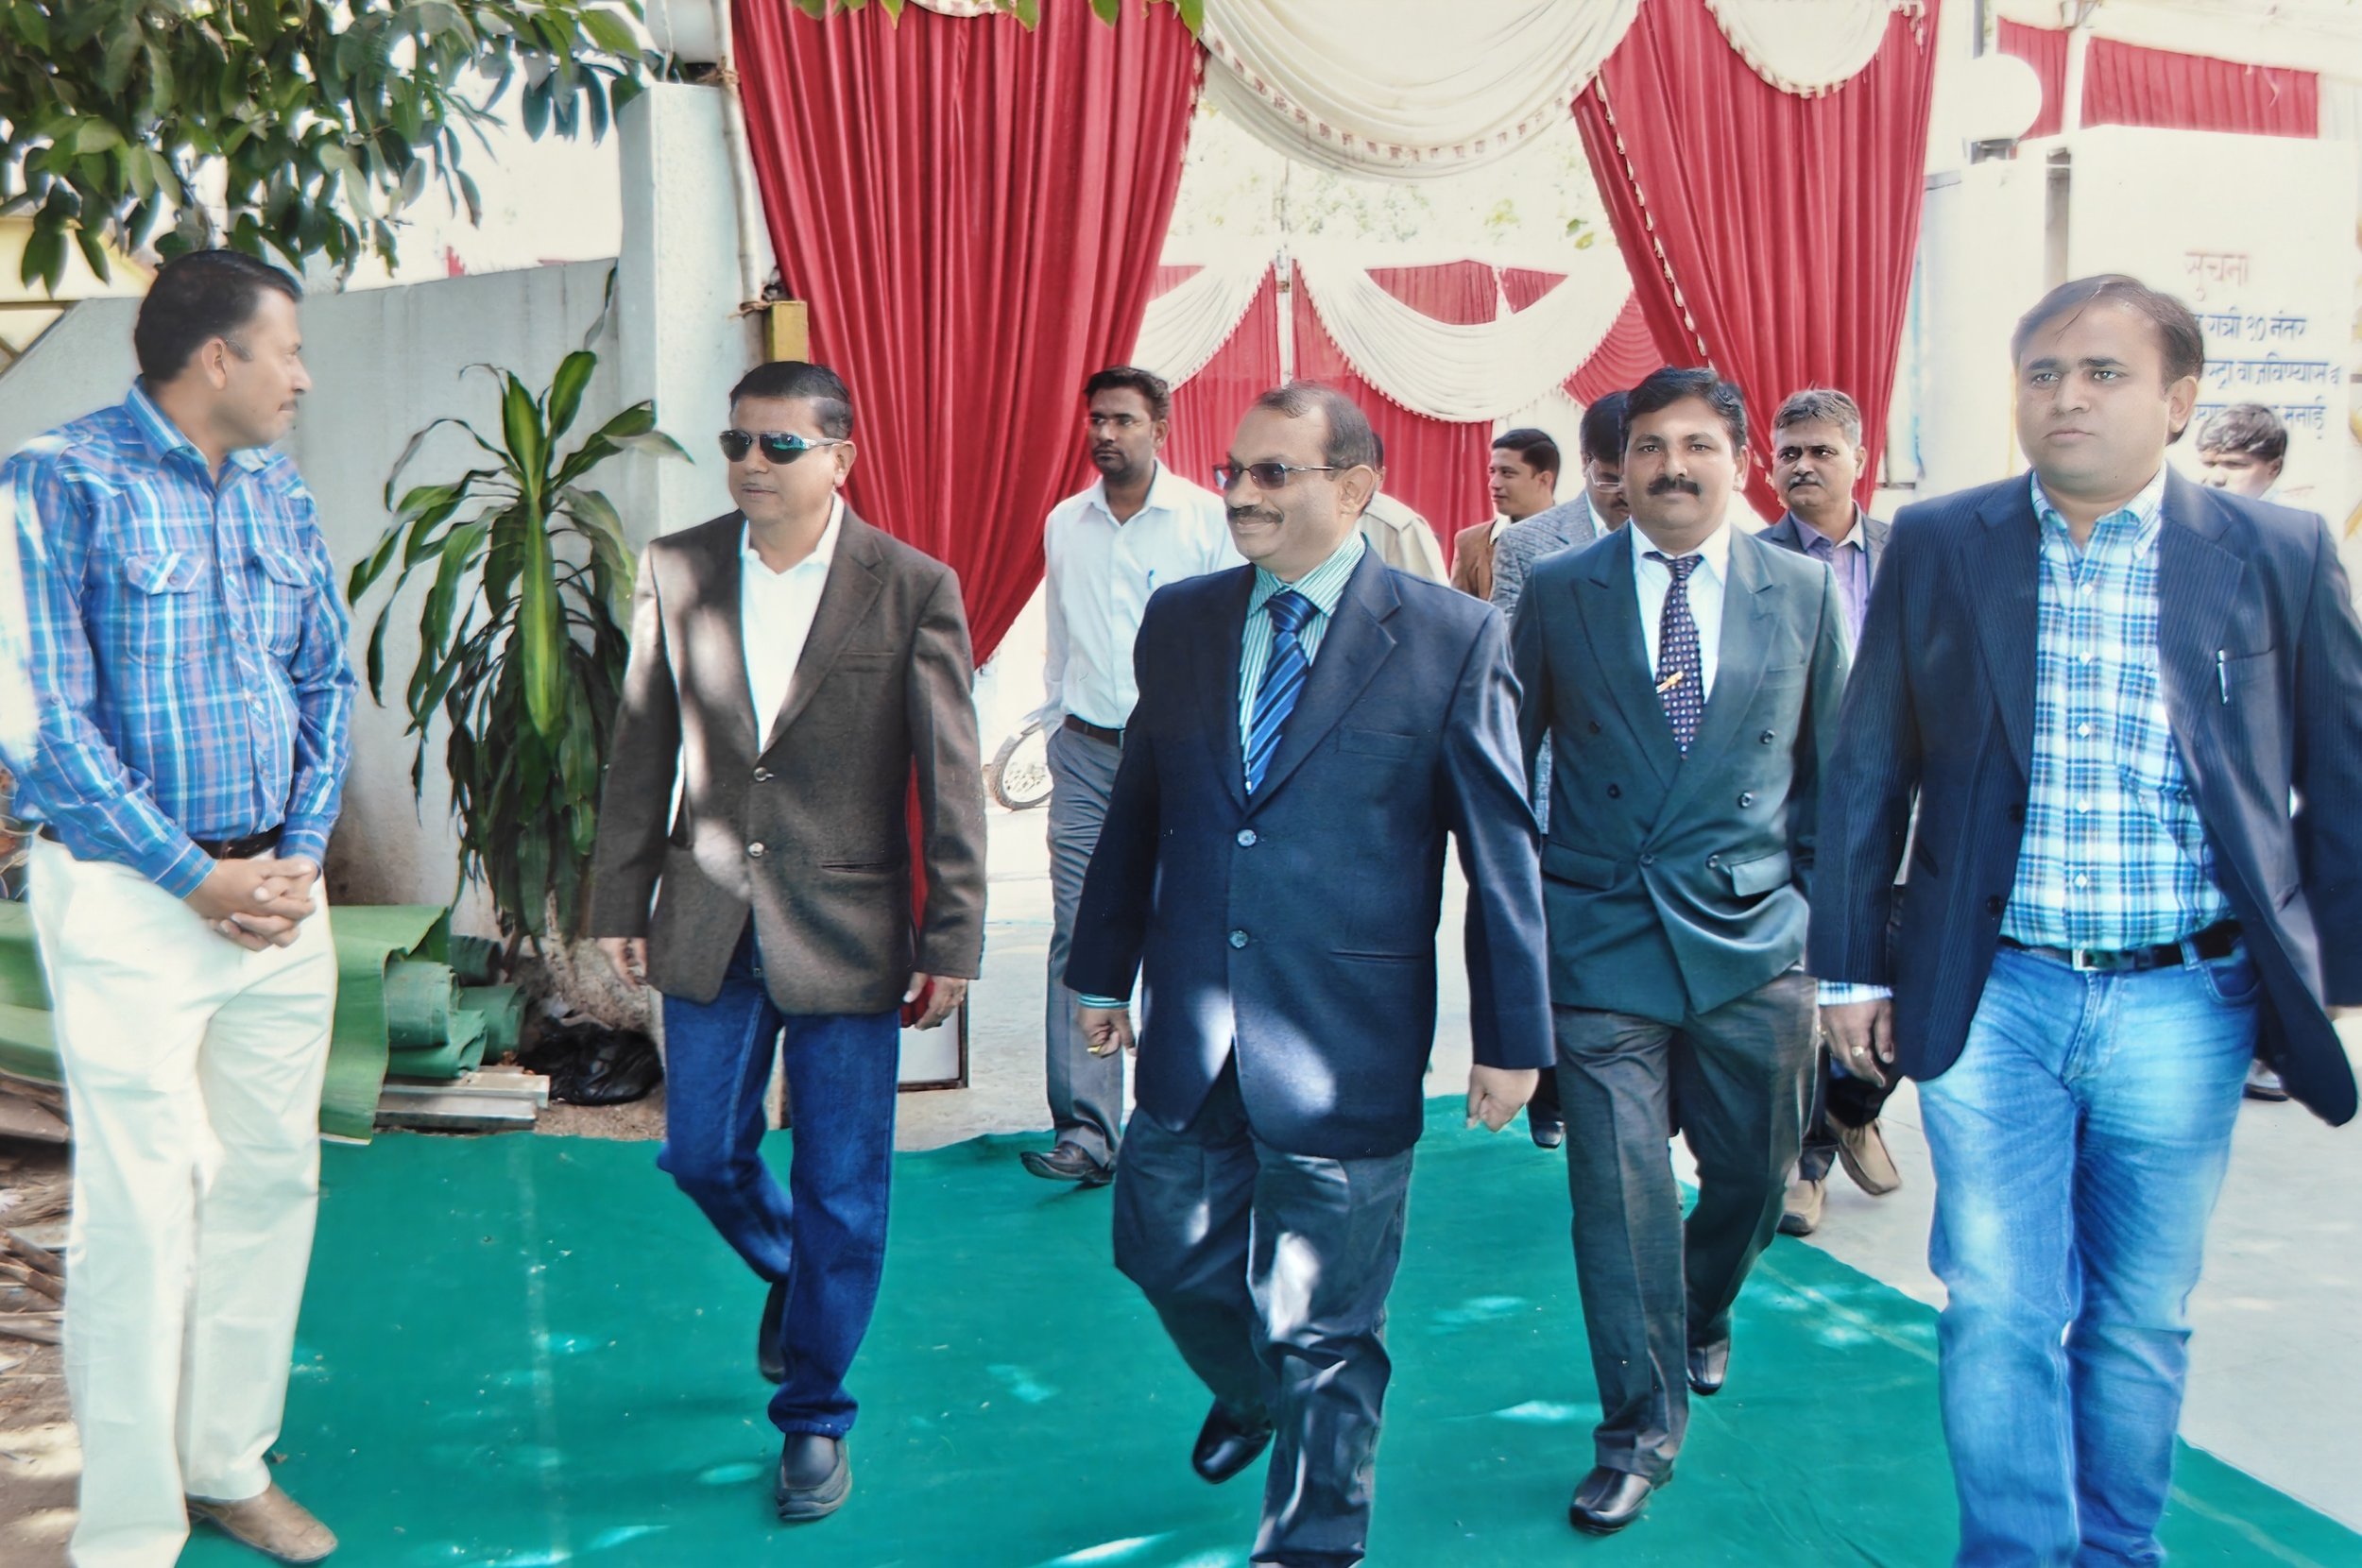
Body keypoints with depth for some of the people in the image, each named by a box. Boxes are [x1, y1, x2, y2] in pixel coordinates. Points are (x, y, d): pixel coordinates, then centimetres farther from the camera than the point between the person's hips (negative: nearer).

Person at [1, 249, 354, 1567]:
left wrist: (301, 853, -1)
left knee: (272, 1179, 10)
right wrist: (194, 875, -14)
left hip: (281, 890, 6)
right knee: (144, 1206, -3)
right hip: (130, 899, -6)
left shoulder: (280, 496, 11)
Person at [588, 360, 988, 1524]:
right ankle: (790, 1275, 46)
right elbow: (640, 749, 8)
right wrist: (620, 902, 7)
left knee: (840, 1190, 5)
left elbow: (951, 782, -5)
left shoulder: (913, 589, -8)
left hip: (846, 933, -3)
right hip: (709, 923, 3)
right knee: (703, 1155, 14)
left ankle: (815, 1418, 24)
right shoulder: (675, 571, 1)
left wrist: (952, 942, -6)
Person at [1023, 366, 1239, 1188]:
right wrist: (1052, 718, 10)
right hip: (1086, 752, 3)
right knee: (1080, 937, -5)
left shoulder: (1208, 519, -1)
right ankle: (1085, 1129, -5)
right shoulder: (1063, 524, 10)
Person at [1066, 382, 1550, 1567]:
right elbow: (1134, 812, 14)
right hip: (1190, 1035, 5)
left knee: (1324, 1332, 7)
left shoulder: (1454, 639, -7)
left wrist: (1512, 1037, -4)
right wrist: (1103, 971, 16)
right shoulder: (1180, 620, 6)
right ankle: (1251, 1393, 50)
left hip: (1345, 1050, -4)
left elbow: (1503, 849, -5)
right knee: (1168, 1255, 17)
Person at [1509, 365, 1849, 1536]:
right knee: (1618, 1187, -4)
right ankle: (1639, 1430, 11)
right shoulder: (1558, 592, 2)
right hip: (1599, 941, -2)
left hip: (1753, 936, 2)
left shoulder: (1804, 592, 5)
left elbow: (1834, 771, 10)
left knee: (1753, 1169, 13)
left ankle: (1700, 1321, 45)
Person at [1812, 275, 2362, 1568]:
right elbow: (1867, 770, 5)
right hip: (1993, 994, 0)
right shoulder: (1937, 547, 2)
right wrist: (1850, 965, 3)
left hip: (2183, 1005, 1)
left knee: (2139, 1317, 13)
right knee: (1997, 1312, 2)